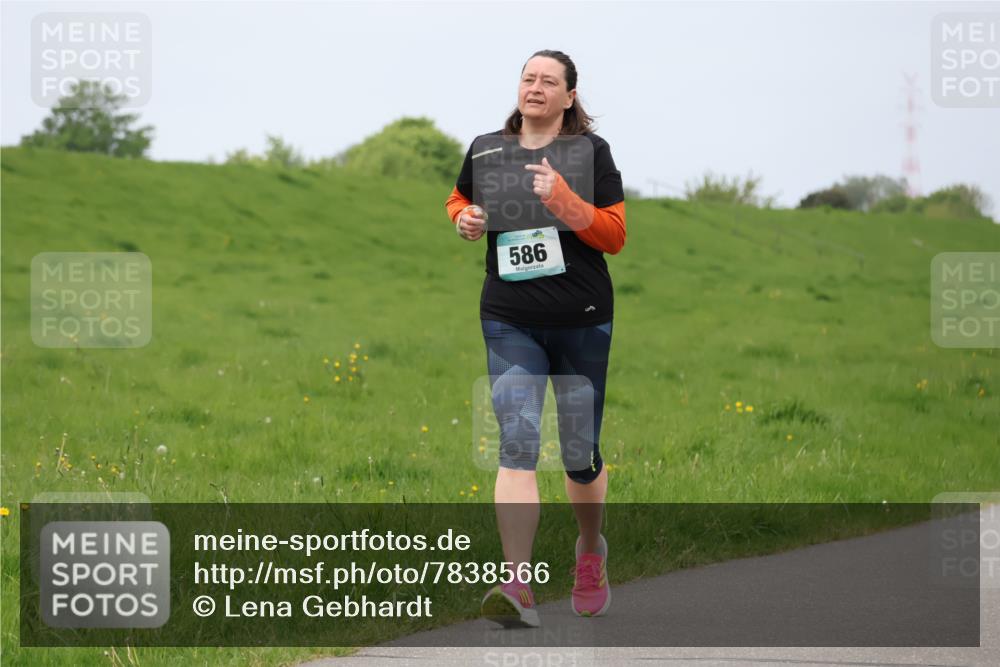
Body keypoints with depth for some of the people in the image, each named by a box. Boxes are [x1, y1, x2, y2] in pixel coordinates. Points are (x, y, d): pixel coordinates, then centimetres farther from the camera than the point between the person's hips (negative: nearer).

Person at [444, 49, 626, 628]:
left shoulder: (590, 151, -1)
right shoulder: (486, 149, 7)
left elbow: (615, 236, -6)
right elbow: (459, 198, 27)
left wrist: (563, 199, -20)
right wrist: (465, 219, 4)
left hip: (582, 319, -1)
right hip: (510, 320, 1)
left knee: (581, 453, 8)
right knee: (517, 444, -14)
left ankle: (591, 550, 39)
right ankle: (520, 590, -22)